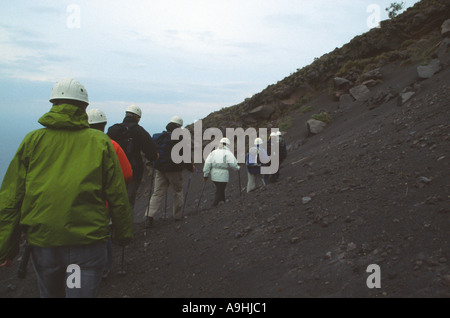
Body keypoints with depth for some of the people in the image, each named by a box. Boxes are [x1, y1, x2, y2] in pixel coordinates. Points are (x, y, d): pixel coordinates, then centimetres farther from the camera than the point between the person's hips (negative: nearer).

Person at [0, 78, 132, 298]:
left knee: (50, 292, 25)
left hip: (41, 240, 2)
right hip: (88, 241, -2)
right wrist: (123, 234, 11)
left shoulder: (32, 140, 0)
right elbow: (117, 196, -2)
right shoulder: (100, 142, -2)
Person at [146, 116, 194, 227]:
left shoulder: (158, 137, 5)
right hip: (174, 170, -5)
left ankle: (150, 215, -7)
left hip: (159, 169, 5)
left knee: (158, 193, 6)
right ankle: (177, 215, 21)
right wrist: (191, 167, 2)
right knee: (178, 191, 13)